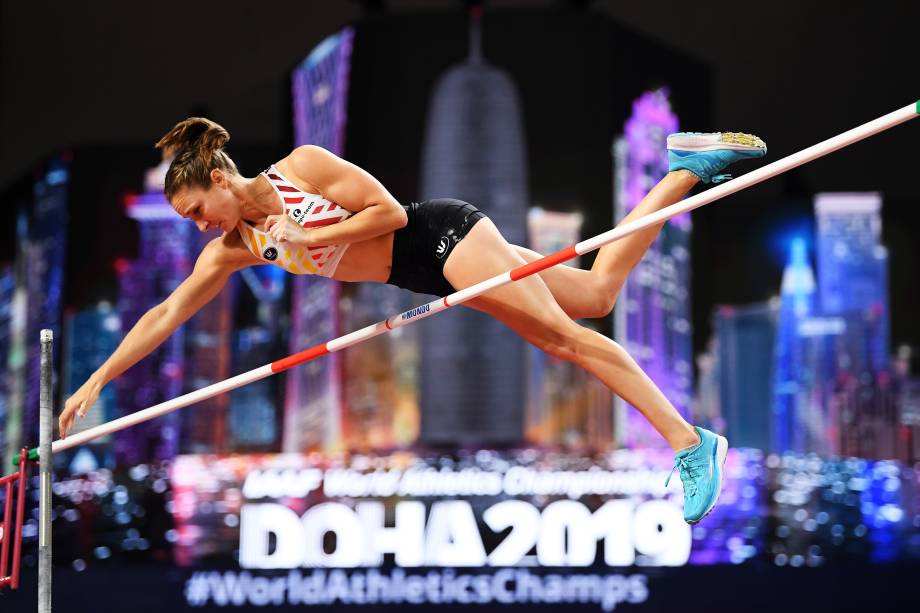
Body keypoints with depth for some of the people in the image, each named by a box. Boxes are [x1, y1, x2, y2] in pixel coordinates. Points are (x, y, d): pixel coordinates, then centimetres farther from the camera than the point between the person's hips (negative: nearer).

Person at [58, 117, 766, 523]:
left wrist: (310, 238, -19)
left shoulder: (302, 165, -16)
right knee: (597, 293, 11)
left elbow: (391, 211, -16)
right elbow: (165, 315, 3)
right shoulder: (233, 249, 4)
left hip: (444, 234, -6)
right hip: (425, 278, 6)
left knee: (563, 334, -15)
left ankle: (689, 441, -16)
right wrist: (96, 381, -1)